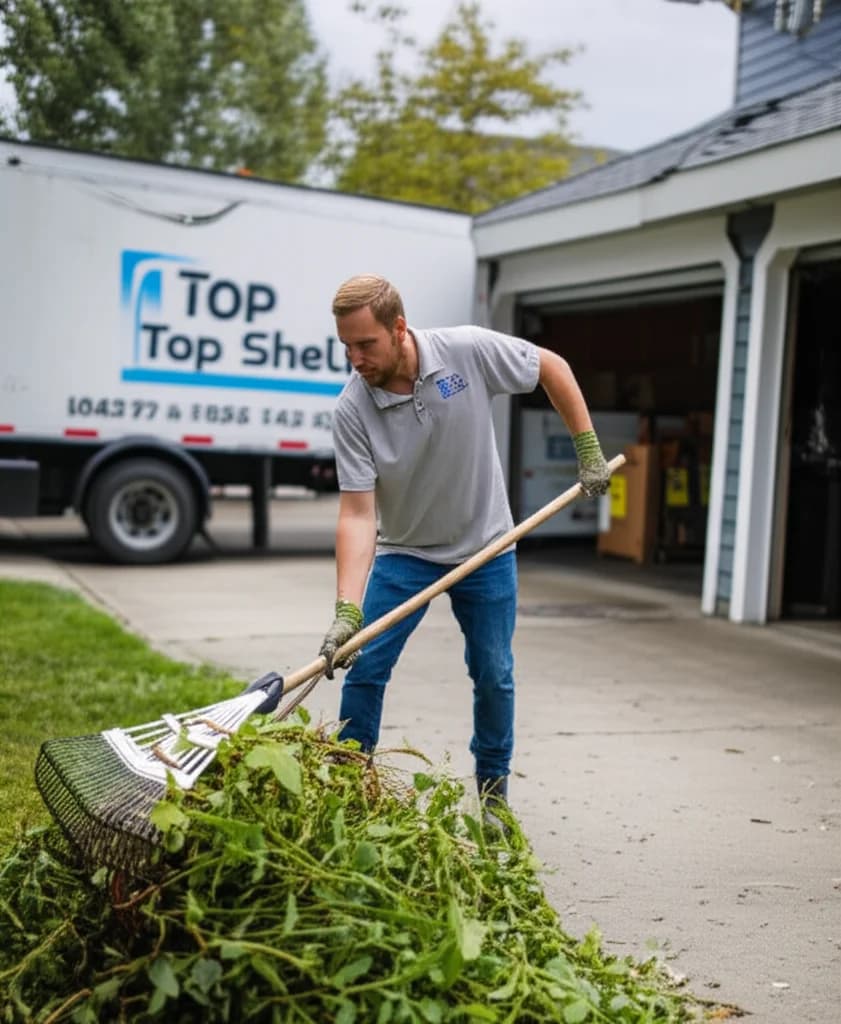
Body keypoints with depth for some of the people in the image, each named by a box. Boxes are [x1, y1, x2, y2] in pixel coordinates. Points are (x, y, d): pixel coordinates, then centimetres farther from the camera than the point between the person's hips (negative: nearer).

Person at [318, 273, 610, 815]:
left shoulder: (469, 350, -21)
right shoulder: (352, 410, -22)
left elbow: (552, 367, -5)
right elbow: (357, 514, -24)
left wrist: (589, 450, -5)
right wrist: (347, 611, -32)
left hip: (485, 548, 0)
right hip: (404, 552, 0)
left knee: (494, 675, 7)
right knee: (365, 668, -8)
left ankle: (494, 794, 25)